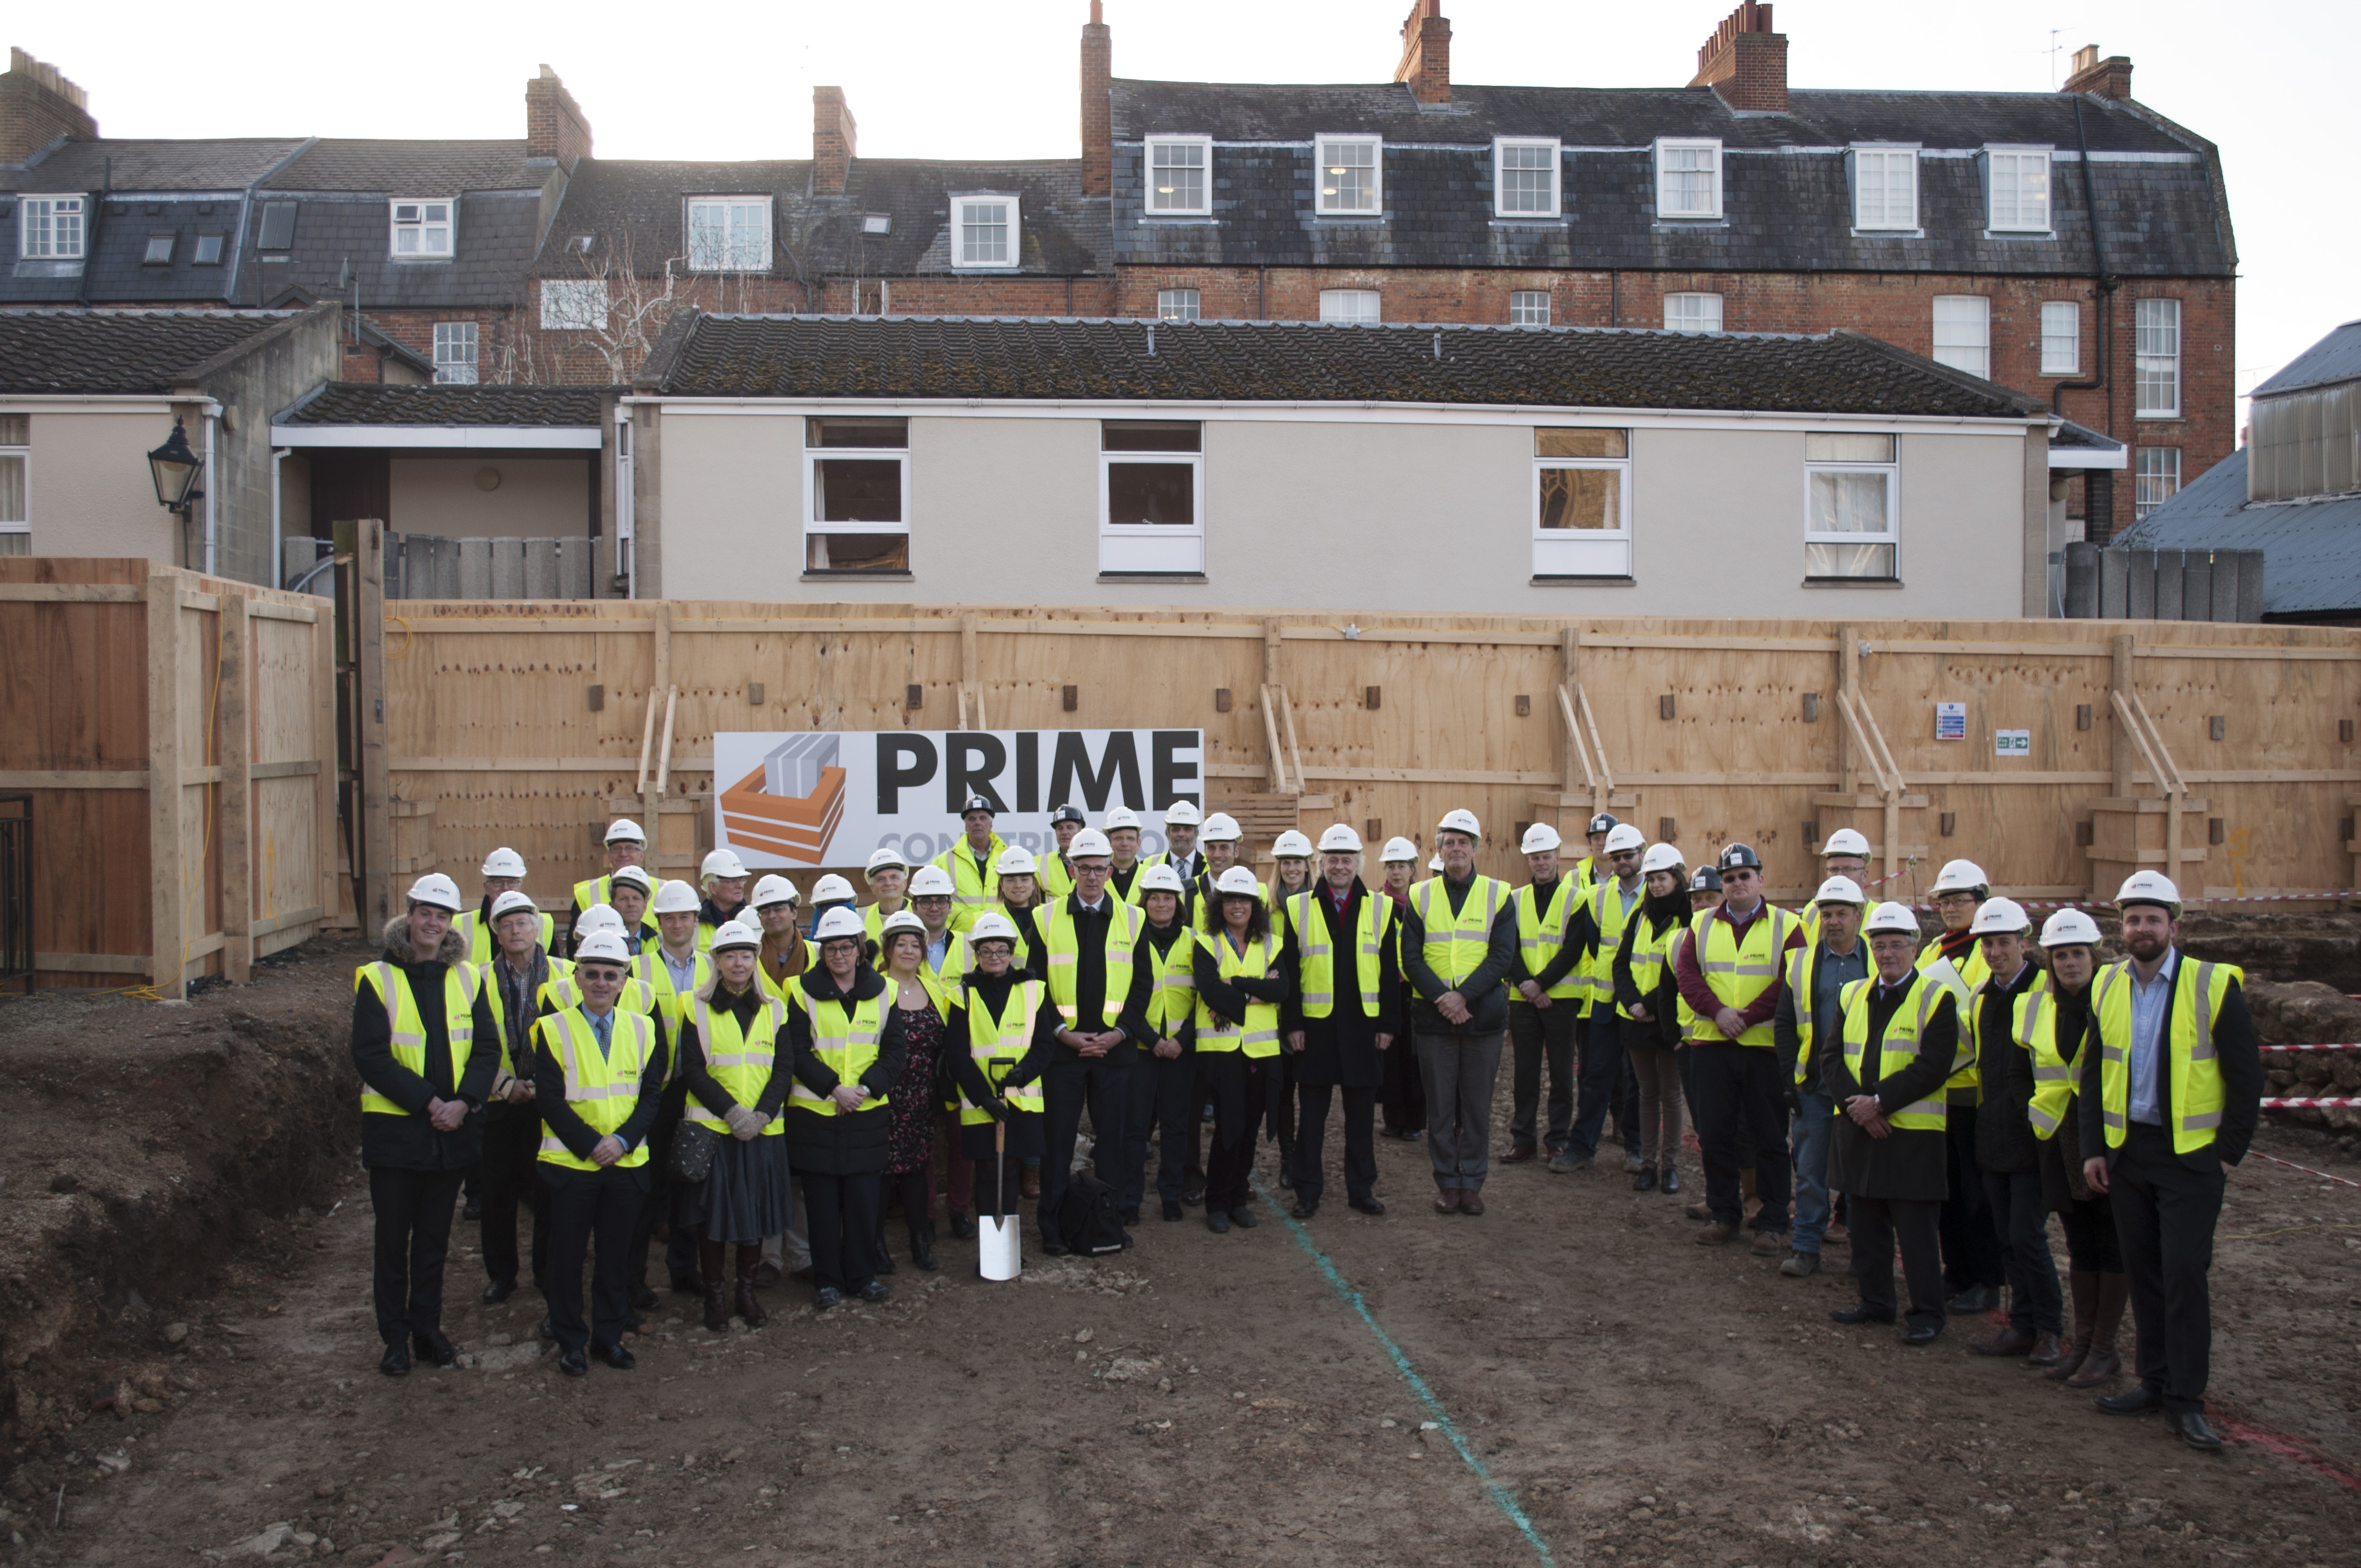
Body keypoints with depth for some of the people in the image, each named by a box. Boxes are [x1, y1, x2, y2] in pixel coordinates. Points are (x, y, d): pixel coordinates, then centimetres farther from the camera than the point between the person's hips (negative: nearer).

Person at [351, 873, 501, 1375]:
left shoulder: (467, 979, 6)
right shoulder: (377, 979, -5)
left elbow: (488, 1048, 2)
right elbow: (371, 1056, -12)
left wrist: (463, 1102, -14)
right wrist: (427, 1101, -19)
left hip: (452, 1131, 3)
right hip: (395, 1129, -3)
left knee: (435, 1238, 14)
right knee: (393, 1239, 6)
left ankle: (428, 1329, 25)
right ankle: (395, 1338, 17)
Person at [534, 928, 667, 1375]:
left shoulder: (643, 1029, 5)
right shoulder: (553, 1029, -3)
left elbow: (652, 1095, 2)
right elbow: (550, 1100, -8)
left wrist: (622, 1140, -13)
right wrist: (590, 1145, -16)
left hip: (627, 1165, 2)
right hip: (569, 1164, -2)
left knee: (617, 1255, 10)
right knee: (567, 1254, 6)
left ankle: (610, 1335, 23)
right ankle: (569, 1341, 18)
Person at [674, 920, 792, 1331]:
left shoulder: (773, 1010, 8)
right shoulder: (697, 1008, 1)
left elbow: (782, 1070, 2)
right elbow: (693, 1070, -6)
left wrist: (761, 1115, -13)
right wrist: (733, 1112, -16)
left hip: (762, 1130, 2)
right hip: (712, 1128, -2)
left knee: (756, 1209, 7)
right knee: (712, 1211, 0)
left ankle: (747, 1291, 21)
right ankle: (715, 1294, 14)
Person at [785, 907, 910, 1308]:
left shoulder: (882, 993, 6)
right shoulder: (804, 993, 1)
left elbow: (894, 1052, 4)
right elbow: (798, 1053, -5)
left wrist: (865, 1088, -11)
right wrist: (834, 1088, -17)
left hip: (867, 1113, 2)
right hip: (815, 1112, -1)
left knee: (864, 1200, 4)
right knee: (822, 1203, 3)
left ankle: (862, 1275, 18)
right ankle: (827, 1280, 14)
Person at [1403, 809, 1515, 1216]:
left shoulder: (1498, 895, 3)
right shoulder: (1421, 896, 5)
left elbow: (1502, 955, -5)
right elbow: (1411, 957, 0)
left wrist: (1464, 996, -16)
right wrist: (1441, 998, -14)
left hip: (1482, 1014, 0)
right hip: (1434, 1015, 1)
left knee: (1477, 1104, 5)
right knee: (1440, 1104, 5)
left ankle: (1472, 1182, 15)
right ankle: (1447, 1182, 15)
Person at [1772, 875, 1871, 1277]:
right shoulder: (1801, 963, 6)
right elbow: (1784, 1022, 8)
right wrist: (1793, 1075, -1)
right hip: (1815, 1084, 1)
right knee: (1810, 1169, 2)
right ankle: (1806, 1249, 10)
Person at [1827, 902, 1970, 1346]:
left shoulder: (1936, 997, -5)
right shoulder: (1852, 996, 11)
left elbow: (1933, 1067, -14)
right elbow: (1831, 1059, 6)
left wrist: (1879, 1101, -18)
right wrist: (1856, 1102, -11)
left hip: (1912, 1133, -5)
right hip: (1858, 1129, 5)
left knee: (1915, 1229, -1)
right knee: (1867, 1222, 12)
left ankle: (1926, 1314, 9)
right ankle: (1875, 1301, 25)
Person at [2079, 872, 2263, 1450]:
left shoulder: (2214, 985, -8)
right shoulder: (2107, 986, 5)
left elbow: (2247, 1077, -5)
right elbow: (2092, 1072, 12)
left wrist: (2228, 1154, -7)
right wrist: (2093, 1148, 6)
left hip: (2190, 1155, -4)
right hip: (2126, 1151, 5)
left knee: (2184, 1273, -7)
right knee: (2142, 1270, 10)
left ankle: (2186, 1400, 1)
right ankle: (2155, 1381, 21)